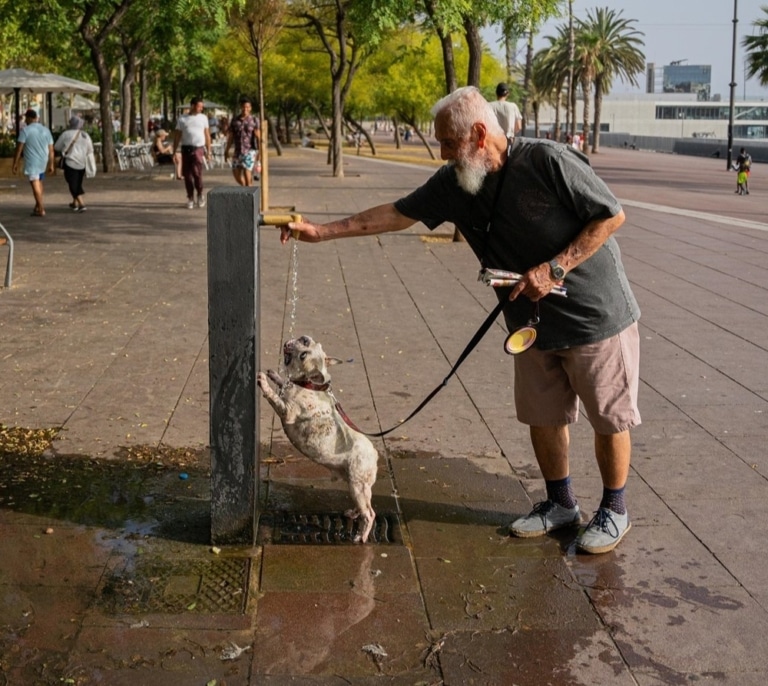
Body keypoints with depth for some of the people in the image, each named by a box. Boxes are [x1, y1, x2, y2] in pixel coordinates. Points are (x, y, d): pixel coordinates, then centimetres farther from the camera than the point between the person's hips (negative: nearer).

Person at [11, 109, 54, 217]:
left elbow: (19, 148, -11)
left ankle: (41, 209, -9)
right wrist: (51, 164, 13)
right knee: (39, 182, 21)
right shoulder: (46, 130, 7)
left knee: (35, 184, -5)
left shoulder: (25, 130, -9)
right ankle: (38, 205, 27)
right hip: (43, 162, 6)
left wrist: (15, 163, -5)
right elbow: (51, 149, 7)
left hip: (31, 162, -6)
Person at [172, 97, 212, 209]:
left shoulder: (203, 118, 9)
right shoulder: (182, 119, 7)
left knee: (197, 173, -14)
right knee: (187, 175, 3)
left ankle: (200, 194, 8)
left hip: (198, 148, -1)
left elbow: (207, 135, 12)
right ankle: (190, 198, 15)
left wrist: (208, 151, 8)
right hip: (186, 149, 1)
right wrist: (175, 152, 2)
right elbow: (177, 136, 8)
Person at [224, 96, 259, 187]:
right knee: (236, 173, 9)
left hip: (250, 150, -4)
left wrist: (259, 151, -16)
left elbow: (258, 137, -8)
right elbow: (230, 137, 11)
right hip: (238, 151, 4)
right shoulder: (235, 120, 5)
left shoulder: (254, 120, -4)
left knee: (247, 173, -12)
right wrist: (226, 151, 11)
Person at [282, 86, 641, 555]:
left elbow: (612, 216, -18)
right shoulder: (454, 184, -3)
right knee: (542, 416, 14)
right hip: (533, 321, 6)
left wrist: (555, 268, -24)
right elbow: (397, 214, 3)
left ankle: (614, 512, 23)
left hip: (596, 313, -6)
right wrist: (322, 231, -1)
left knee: (610, 418, 5)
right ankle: (560, 504, 33)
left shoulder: (549, 161, -22)